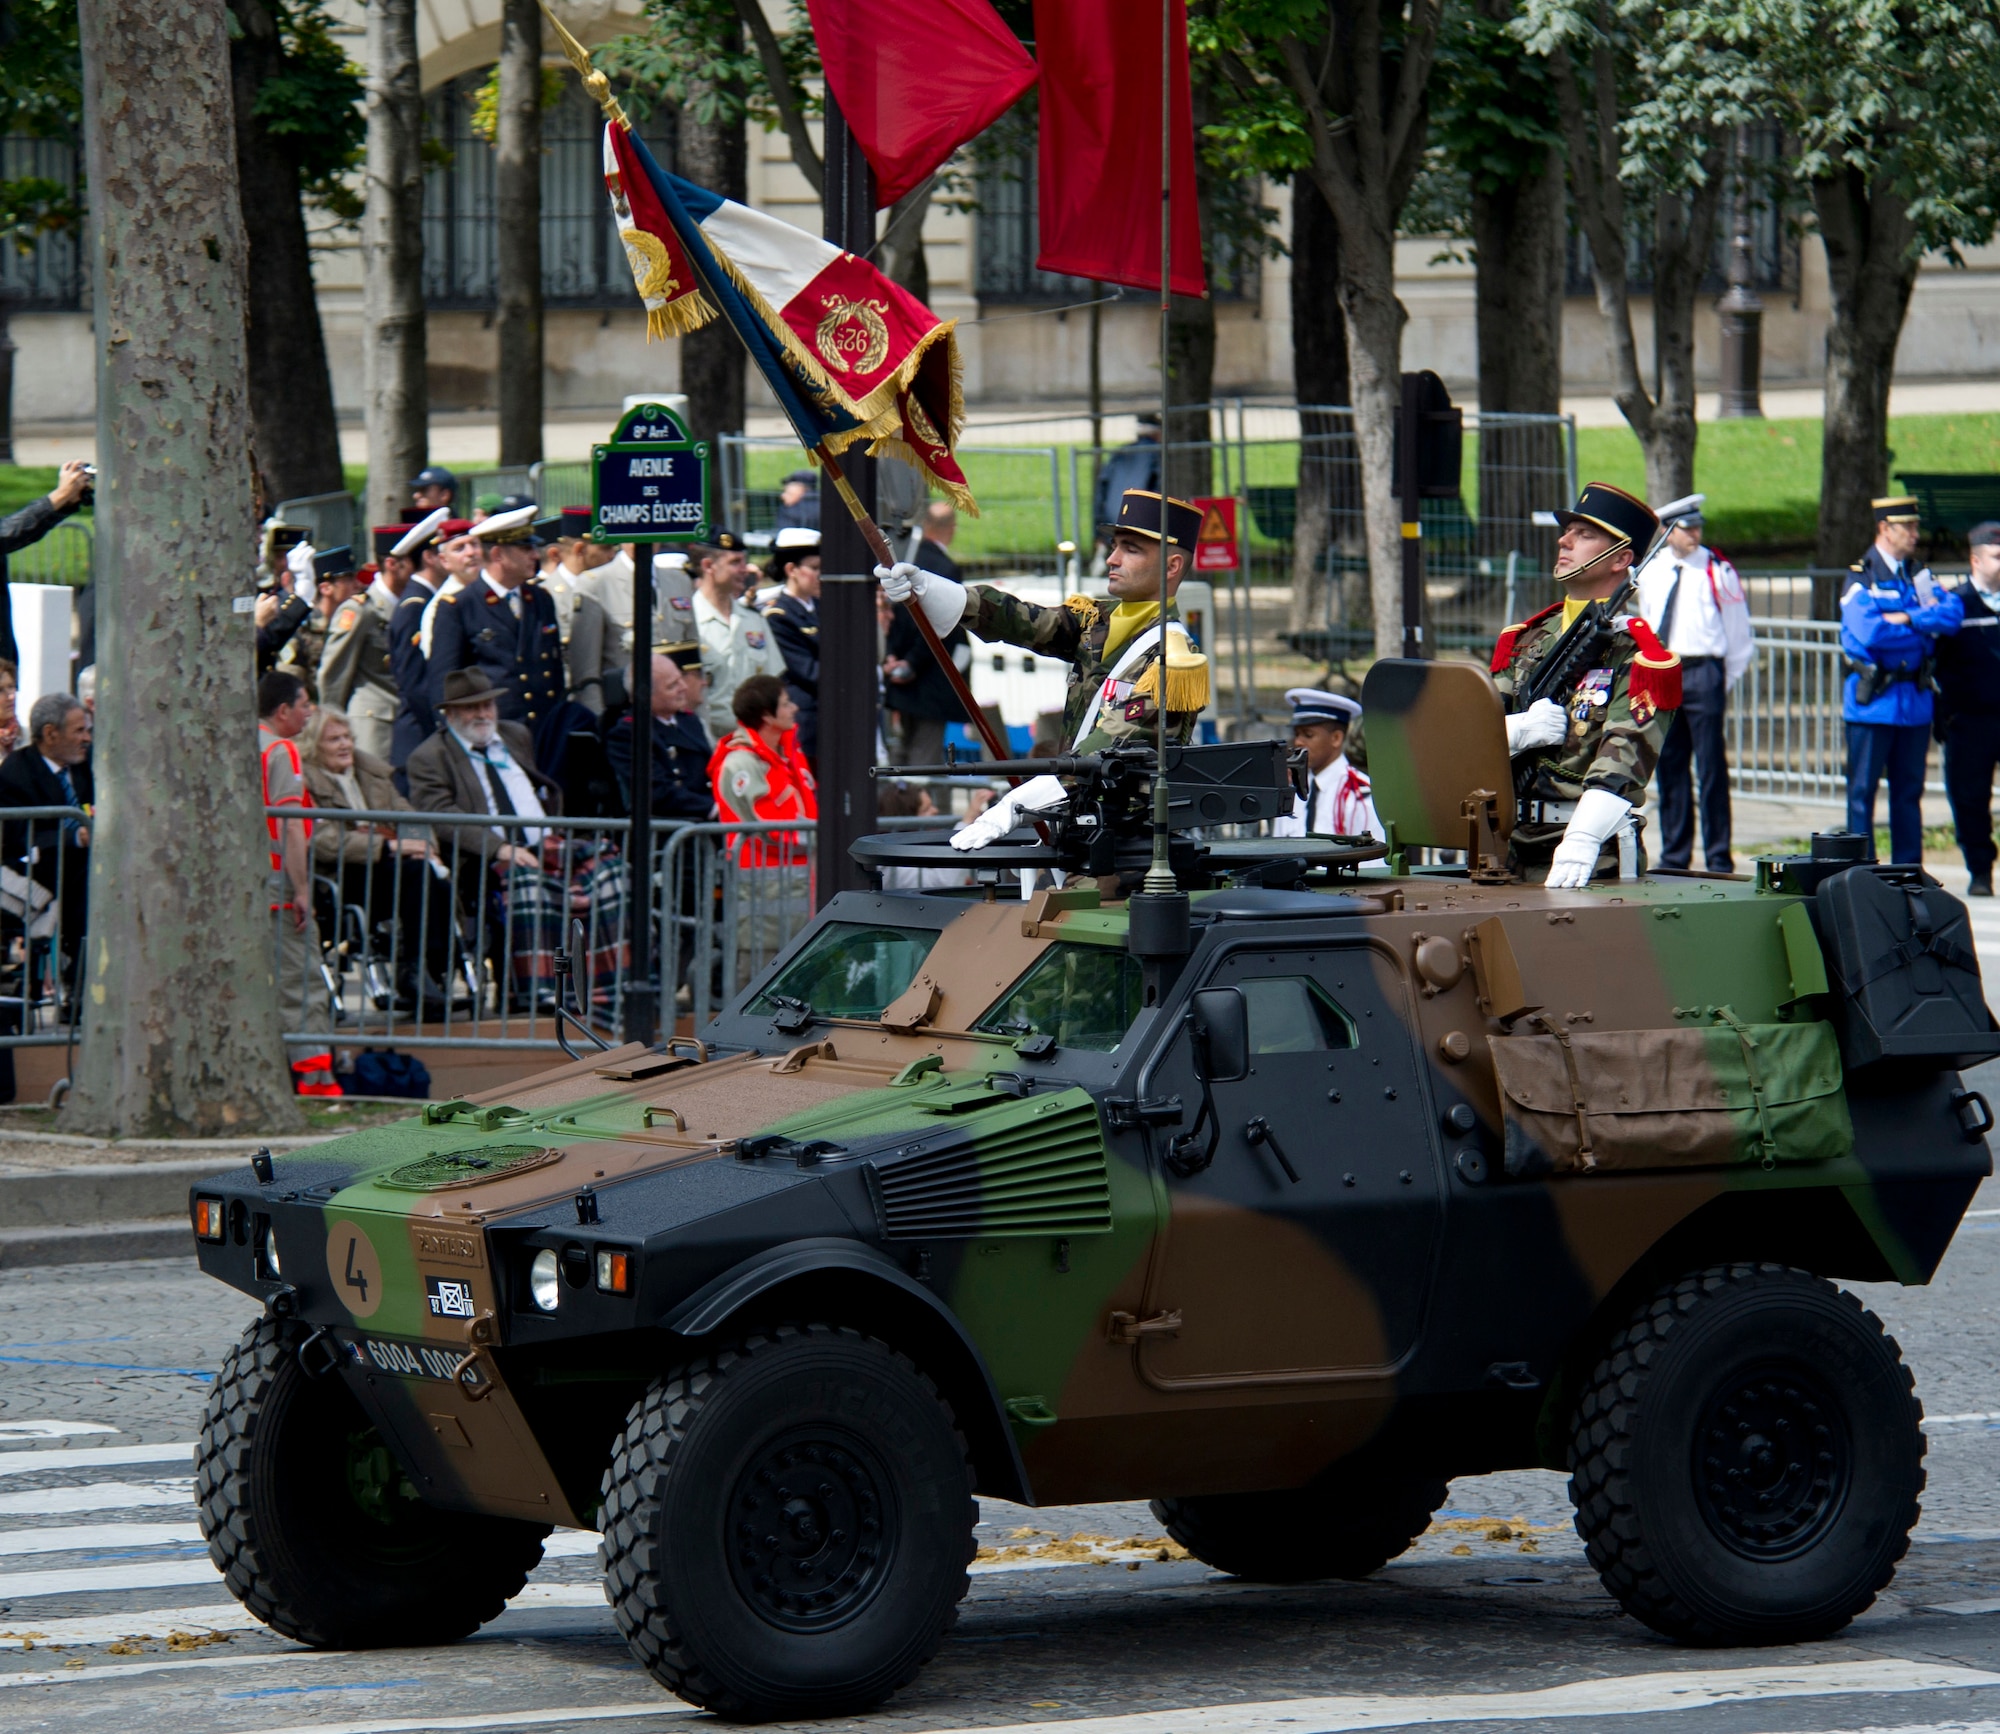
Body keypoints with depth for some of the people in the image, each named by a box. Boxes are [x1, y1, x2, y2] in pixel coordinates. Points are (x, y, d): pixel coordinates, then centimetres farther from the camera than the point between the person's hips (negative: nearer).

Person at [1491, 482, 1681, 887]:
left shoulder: (1635, 652, -2)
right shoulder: (1525, 640, 18)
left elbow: (1626, 756, -17)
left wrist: (1581, 841, -32)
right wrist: (1516, 731, -8)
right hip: (1511, 850, 5)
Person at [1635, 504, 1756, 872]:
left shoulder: (1718, 571, -4)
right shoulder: (1650, 572, 9)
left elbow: (1739, 634, 0)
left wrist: (1728, 683, -2)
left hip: (1702, 672, -5)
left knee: (1711, 767, -4)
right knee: (1669, 766, 9)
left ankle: (1718, 858, 0)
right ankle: (1674, 855, 17)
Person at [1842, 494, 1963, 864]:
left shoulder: (1919, 575, 13)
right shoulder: (1861, 577, -5)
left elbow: (1953, 613, -3)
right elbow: (1870, 632, -20)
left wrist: (1907, 618, -15)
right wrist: (1925, 628, -8)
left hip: (1915, 697, 6)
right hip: (1873, 699, -6)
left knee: (1909, 789, 10)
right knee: (1863, 790, -1)